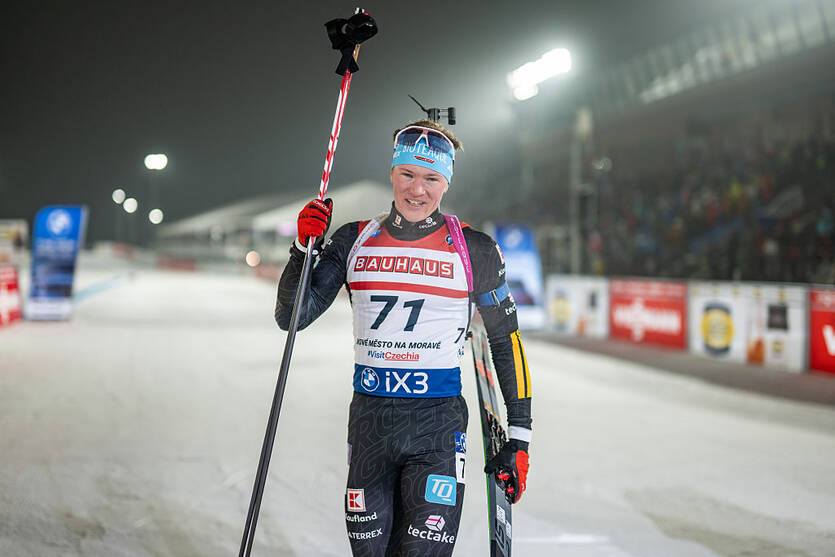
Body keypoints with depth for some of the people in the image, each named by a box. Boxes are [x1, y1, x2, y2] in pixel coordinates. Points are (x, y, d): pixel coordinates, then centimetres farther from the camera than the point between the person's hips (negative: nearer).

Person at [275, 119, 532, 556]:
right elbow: (292, 316, 2)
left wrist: (519, 435, 4)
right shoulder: (354, 241, 5)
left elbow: (505, 340, 7)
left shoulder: (474, 251, 0)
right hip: (369, 421, 3)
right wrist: (305, 247, -12)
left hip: (438, 424, -2)